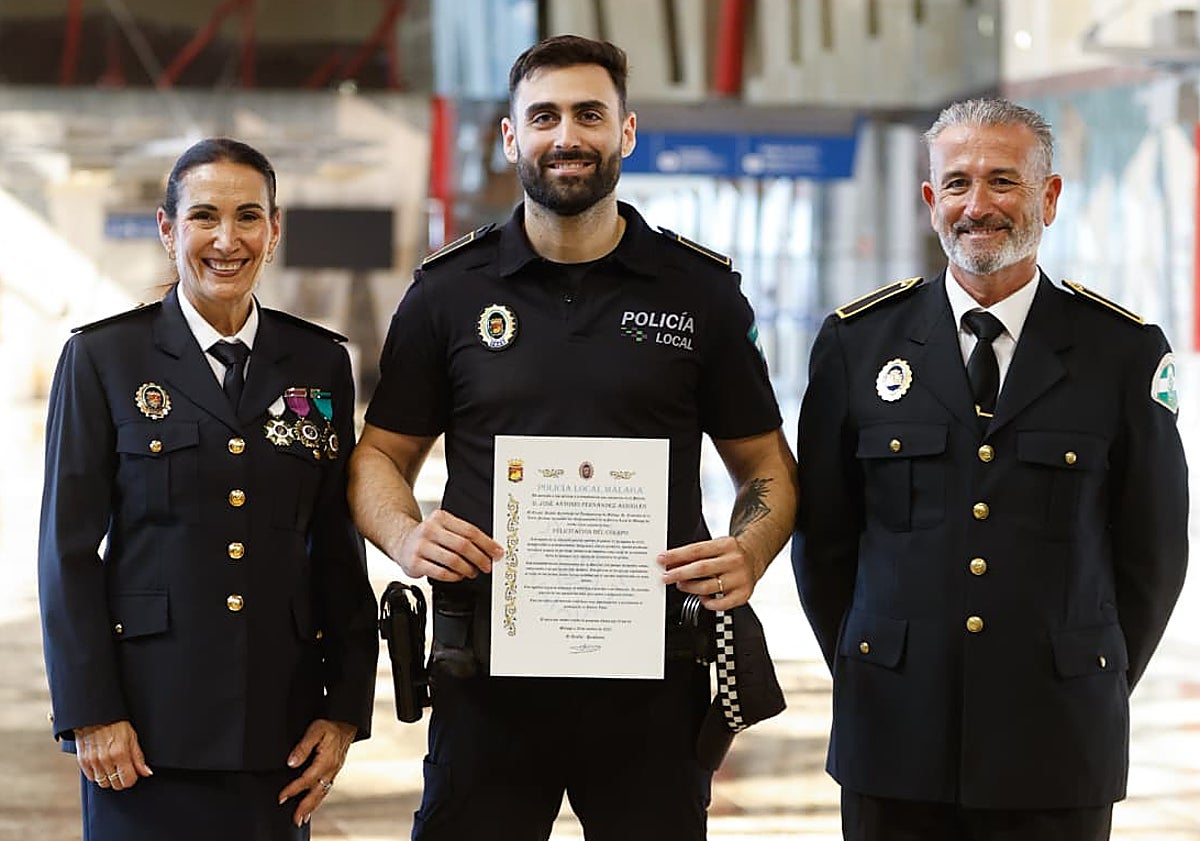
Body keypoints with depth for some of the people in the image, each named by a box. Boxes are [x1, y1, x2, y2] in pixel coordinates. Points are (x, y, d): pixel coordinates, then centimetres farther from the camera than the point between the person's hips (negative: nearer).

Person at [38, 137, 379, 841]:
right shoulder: (101, 358, 1)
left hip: (277, 720, 3)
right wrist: (90, 713, -8)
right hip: (148, 718, -2)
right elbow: (69, 550, -2)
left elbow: (339, 549, 10)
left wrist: (345, 709, 4)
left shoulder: (320, 363, 9)